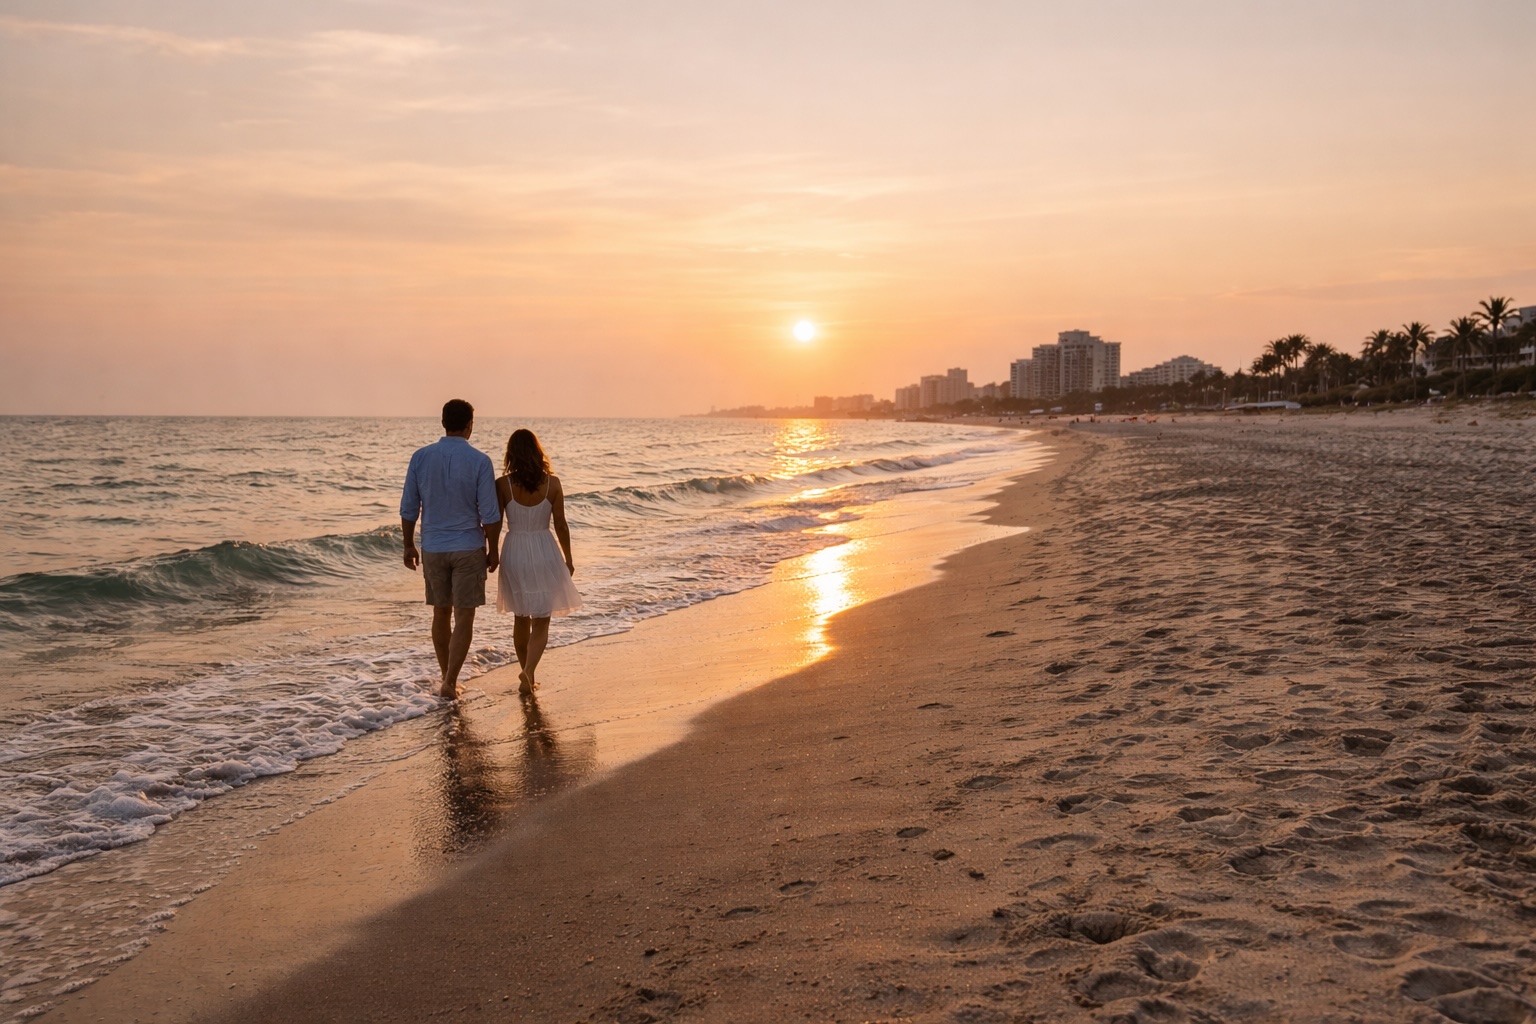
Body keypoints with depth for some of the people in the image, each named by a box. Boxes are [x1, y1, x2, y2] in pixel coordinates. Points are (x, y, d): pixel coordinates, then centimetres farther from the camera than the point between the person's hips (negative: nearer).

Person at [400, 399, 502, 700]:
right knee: (464, 618, 3)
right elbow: (490, 514, -11)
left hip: (433, 549, 3)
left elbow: (408, 508, 1)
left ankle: (446, 677, 26)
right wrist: (493, 550, 2)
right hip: (469, 549, -3)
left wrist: (409, 545, 13)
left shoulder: (421, 457, -3)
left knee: (441, 614, 16)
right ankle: (449, 681, -4)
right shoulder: (480, 461, -11)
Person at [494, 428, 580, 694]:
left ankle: (527, 674, 26)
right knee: (541, 621, 7)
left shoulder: (503, 484, -9)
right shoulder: (552, 483, -8)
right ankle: (528, 671, -14)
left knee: (521, 618, 18)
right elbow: (560, 525, -3)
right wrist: (568, 558, 9)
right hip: (544, 553, -1)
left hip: (514, 553, 1)